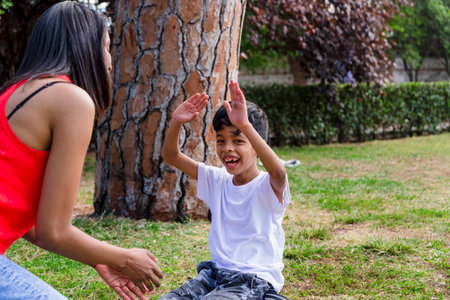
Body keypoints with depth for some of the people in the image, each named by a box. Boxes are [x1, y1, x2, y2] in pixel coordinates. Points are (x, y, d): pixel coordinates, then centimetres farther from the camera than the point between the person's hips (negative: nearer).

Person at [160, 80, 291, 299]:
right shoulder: (217, 181, 9)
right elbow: (171, 157, 7)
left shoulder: (268, 187, -10)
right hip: (214, 272, 6)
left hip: (254, 281, -6)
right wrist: (176, 123, -14)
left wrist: (245, 125, -46)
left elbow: (278, 172, -35)